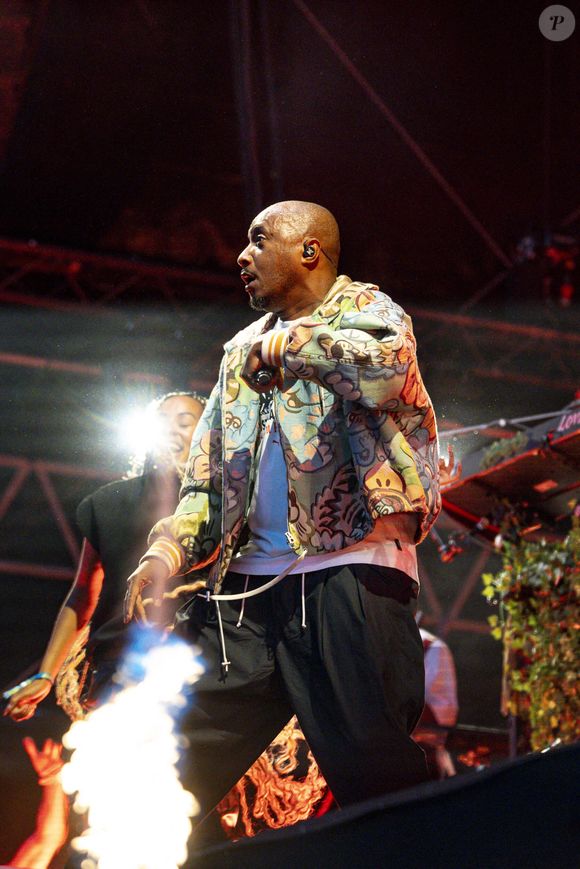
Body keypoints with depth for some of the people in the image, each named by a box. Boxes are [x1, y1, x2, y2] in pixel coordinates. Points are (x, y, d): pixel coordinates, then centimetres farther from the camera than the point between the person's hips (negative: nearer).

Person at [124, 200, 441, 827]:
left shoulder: (364, 310, 7)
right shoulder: (240, 351, 26)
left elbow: (390, 366, -19)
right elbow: (207, 477, 21)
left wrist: (283, 344, -7)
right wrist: (167, 551, 3)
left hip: (348, 573, -6)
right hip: (244, 588, 6)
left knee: (378, 784, -10)